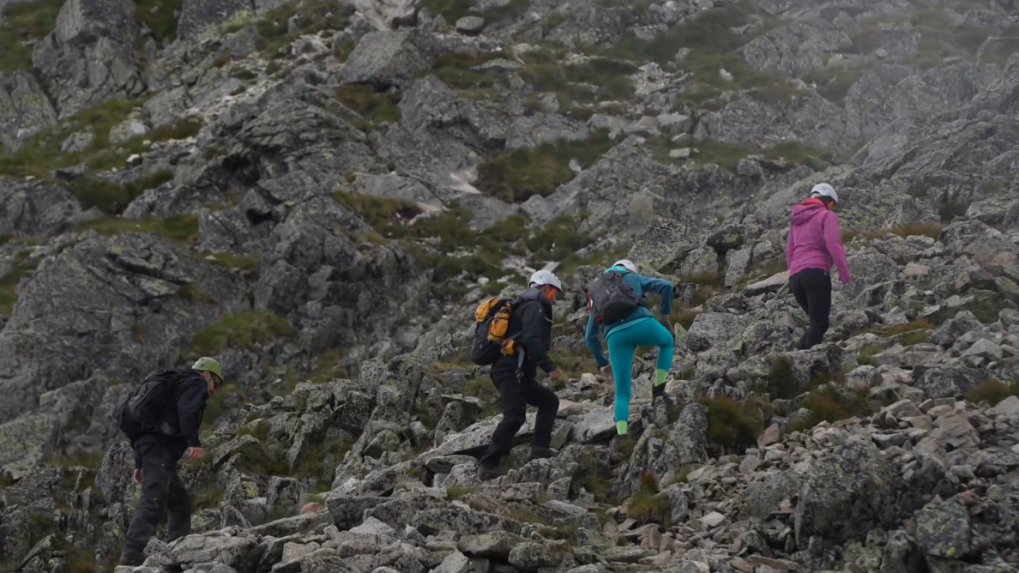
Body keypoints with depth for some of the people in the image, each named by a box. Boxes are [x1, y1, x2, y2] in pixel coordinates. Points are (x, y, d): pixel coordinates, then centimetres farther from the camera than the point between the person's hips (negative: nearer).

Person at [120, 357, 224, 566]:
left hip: (149, 444, 10)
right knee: (154, 502, -22)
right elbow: (186, 410, -15)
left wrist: (140, 463, 28)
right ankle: (132, 555, -33)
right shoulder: (196, 382, 8)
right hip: (159, 447, -10)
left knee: (179, 502, 15)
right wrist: (194, 442, -27)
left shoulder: (177, 384, 35)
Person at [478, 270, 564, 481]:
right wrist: (550, 366, -19)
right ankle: (488, 465, -26)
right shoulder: (534, 306, -4)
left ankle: (540, 447, 6)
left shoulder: (526, 307, 27)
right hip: (512, 370, -11)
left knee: (549, 400, 17)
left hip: (514, 371, 11)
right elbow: (532, 341, -19)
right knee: (515, 416, -22)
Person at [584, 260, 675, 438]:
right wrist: (665, 315, 22)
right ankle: (658, 388, 20)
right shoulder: (636, 279, 29)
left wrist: (602, 363, 42)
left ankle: (622, 437, -8)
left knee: (622, 394, 11)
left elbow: (590, 337, 34)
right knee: (668, 341, 35)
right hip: (642, 324, -2)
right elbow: (666, 286, 10)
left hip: (616, 336, 2)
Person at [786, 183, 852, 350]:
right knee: (819, 324, -10)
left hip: (795, 277, 7)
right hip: (816, 273, -7)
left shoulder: (796, 219, 25)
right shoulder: (827, 216, 5)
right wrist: (846, 276, -11)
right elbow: (833, 245, -9)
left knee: (816, 322, 14)